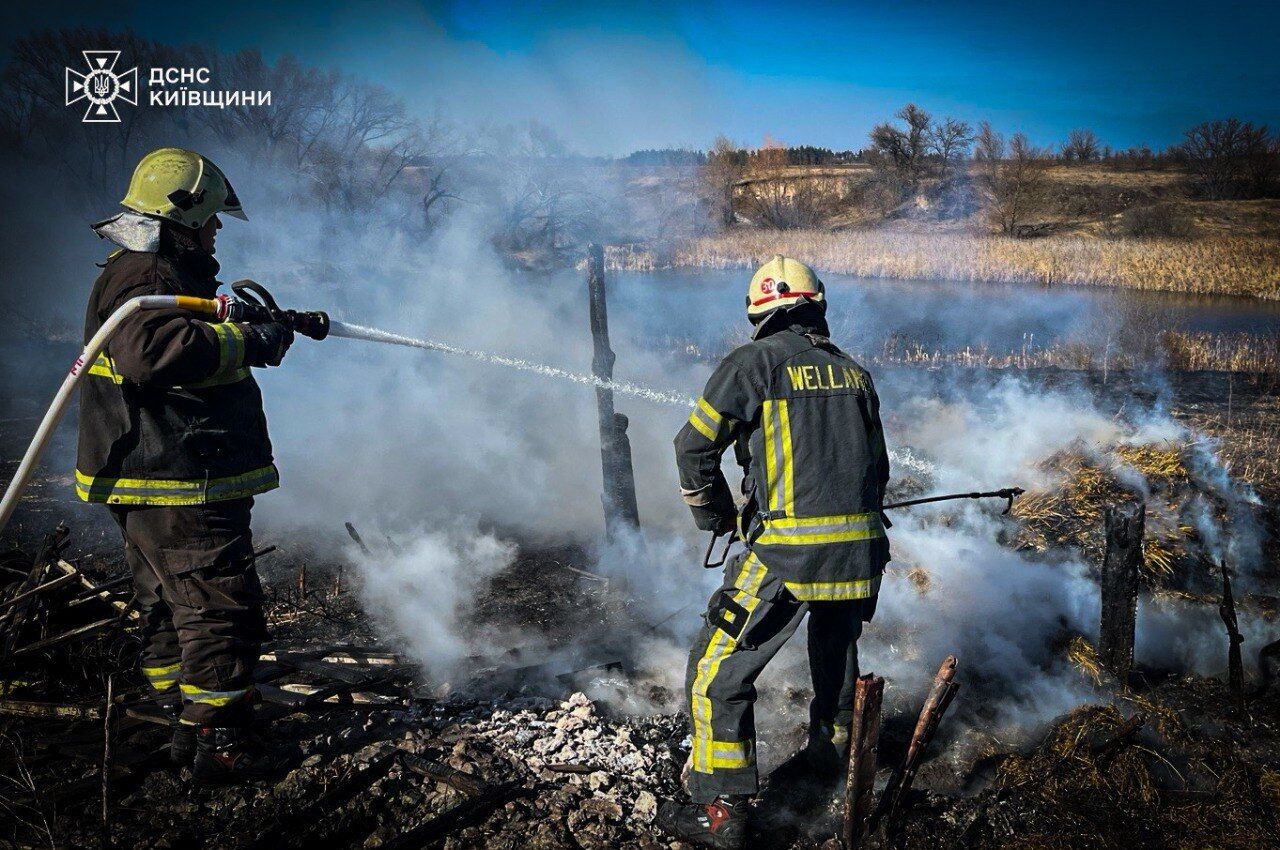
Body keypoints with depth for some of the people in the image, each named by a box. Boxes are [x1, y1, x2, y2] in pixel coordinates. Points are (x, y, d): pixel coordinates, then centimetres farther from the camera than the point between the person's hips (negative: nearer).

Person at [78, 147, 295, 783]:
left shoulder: (155, 274, 19)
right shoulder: (146, 278, -17)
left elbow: (196, 337, 30)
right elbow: (153, 351, -35)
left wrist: (273, 325, 19)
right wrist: (249, 340, -28)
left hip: (157, 487, 12)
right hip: (176, 488, -12)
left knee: (171, 608, 18)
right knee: (221, 609, -5)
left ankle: (189, 730, 30)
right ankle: (218, 745, 4)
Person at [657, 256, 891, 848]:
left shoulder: (755, 362, -3)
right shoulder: (854, 373, 14)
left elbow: (695, 446, -2)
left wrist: (714, 515, 14)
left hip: (787, 554, -6)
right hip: (861, 551, 6)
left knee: (719, 669, 5)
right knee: (837, 641, 33)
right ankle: (834, 745, 52)